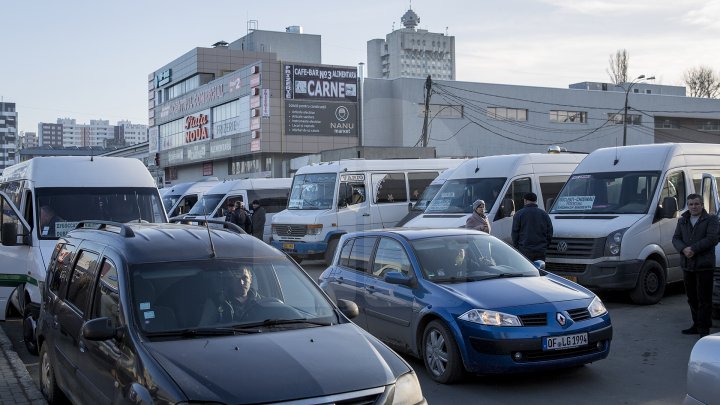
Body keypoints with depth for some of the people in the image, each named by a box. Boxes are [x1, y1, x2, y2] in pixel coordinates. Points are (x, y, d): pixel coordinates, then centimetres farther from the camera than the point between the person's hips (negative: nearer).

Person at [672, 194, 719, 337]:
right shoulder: (682, 221, 16)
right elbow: (676, 238, 9)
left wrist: (693, 248, -18)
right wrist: (684, 249, -12)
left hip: (704, 266, -5)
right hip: (687, 265, 5)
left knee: (704, 299, -4)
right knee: (692, 298, 11)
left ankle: (704, 328, -1)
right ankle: (697, 325, 21)